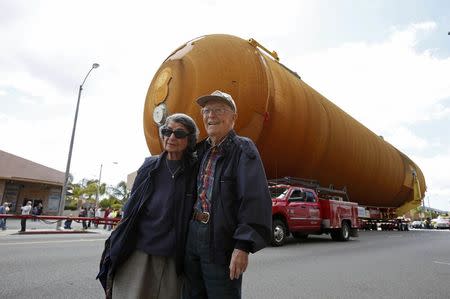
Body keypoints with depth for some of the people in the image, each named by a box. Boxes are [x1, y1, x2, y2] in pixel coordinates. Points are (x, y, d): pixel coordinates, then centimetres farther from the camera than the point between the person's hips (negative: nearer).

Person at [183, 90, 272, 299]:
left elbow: (255, 200, -18)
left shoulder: (243, 149, -8)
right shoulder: (201, 151, 11)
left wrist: (243, 246, -24)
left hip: (222, 246, -6)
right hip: (192, 242, 6)